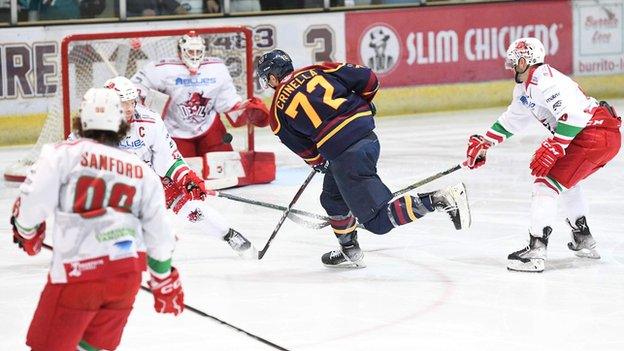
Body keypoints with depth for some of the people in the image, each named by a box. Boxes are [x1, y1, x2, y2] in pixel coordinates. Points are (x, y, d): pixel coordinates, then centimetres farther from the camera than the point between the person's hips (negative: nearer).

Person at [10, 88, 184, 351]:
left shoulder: (64, 154, -1)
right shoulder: (143, 172, 13)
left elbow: (32, 200, -9)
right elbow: (159, 236, 15)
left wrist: (26, 231, 12)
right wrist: (165, 282, 27)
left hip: (77, 272, -5)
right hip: (128, 275, 5)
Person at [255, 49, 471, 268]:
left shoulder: (278, 111, 4)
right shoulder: (317, 71, 13)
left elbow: (304, 149, 11)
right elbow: (367, 79, 9)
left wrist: (318, 163, 32)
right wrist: (362, 105, 28)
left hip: (343, 154, -8)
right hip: (367, 134, 8)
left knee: (378, 220, -8)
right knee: (333, 198, 26)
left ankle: (439, 200, -21)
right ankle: (349, 252, 35)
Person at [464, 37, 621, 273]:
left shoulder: (542, 80, -15)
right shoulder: (525, 87, 19)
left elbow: (574, 115, -25)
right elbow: (512, 119, 35)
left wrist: (552, 149, -25)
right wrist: (484, 143, 38)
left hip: (595, 136, -11)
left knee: (547, 181, -12)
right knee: (565, 179, 31)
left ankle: (536, 252, -20)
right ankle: (584, 241, 38)